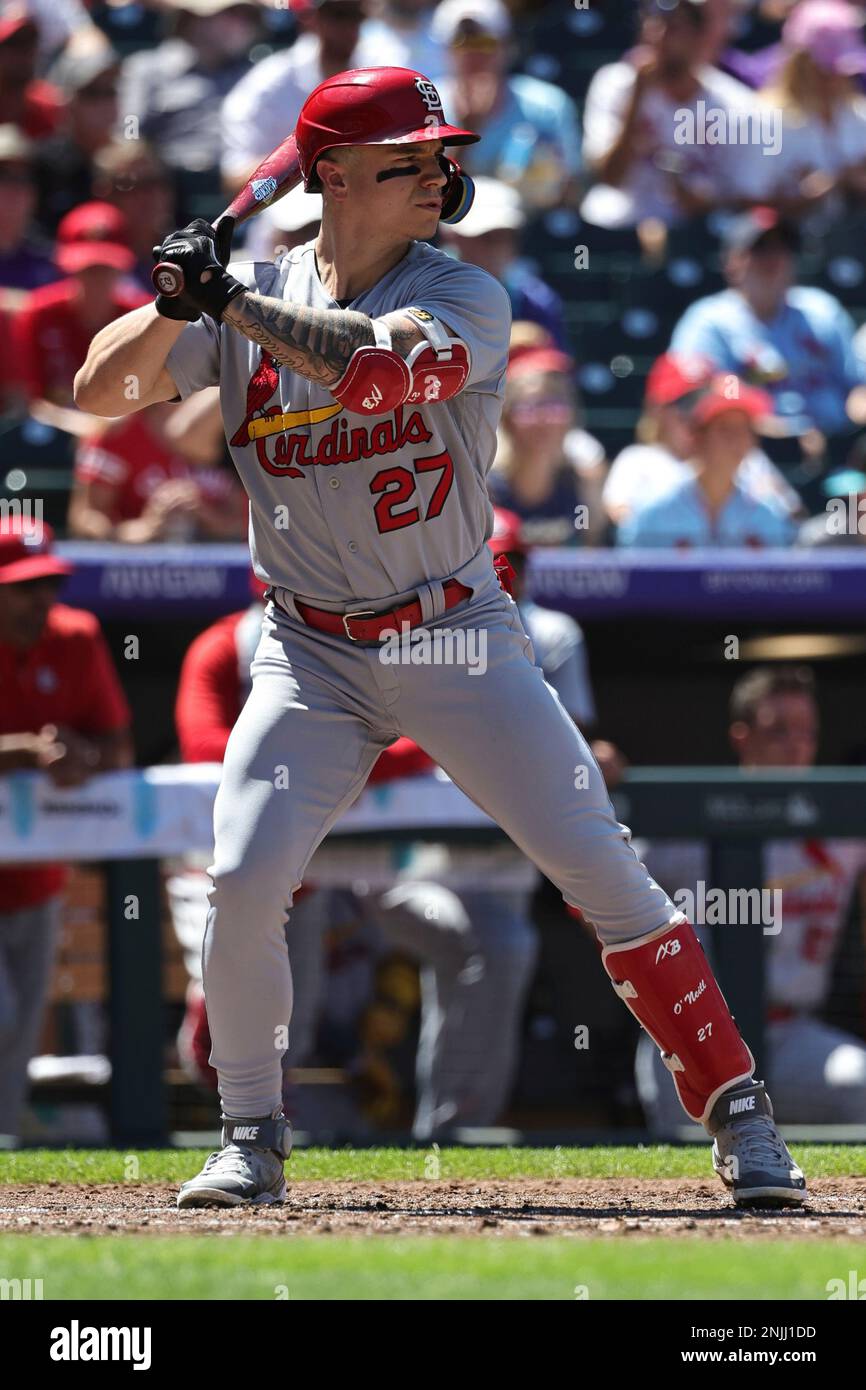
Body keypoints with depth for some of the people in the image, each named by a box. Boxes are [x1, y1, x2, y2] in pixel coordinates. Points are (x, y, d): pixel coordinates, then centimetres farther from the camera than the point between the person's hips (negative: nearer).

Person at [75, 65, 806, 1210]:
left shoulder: (465, 298, -7)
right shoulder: (251, 299, 2)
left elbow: (375, 365, -28)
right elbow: (100, 392, -1)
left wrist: (229, 295, -24)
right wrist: (179, 302, -18)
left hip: (458, 640, -2)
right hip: (311, 653, 2)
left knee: (604, 870, -8)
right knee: (244, 881, -13)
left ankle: (737, 1114, 1)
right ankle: (251, 1142, 5)